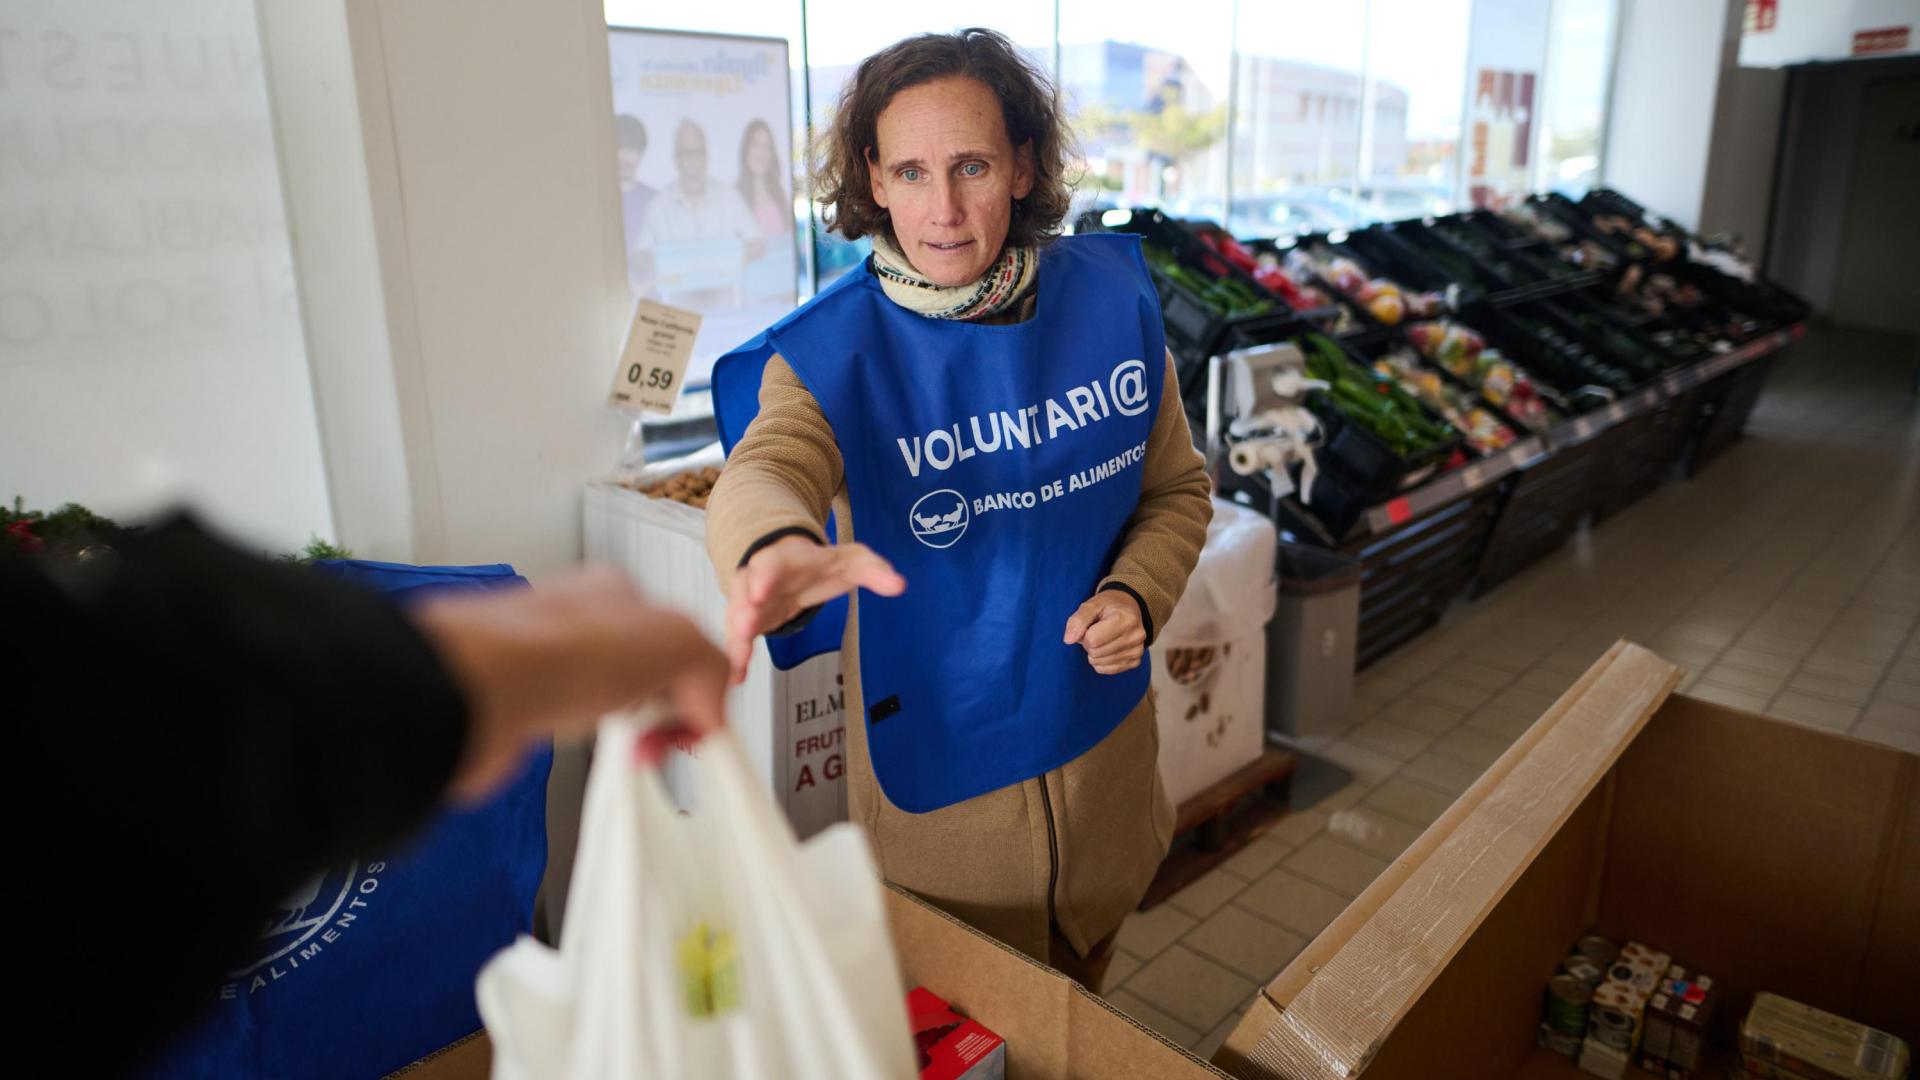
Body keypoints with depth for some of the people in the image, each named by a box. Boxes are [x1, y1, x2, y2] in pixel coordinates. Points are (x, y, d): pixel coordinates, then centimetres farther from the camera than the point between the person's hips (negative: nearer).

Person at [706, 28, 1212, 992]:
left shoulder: (1111, 299, -7)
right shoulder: (834, 352, -18)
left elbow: (1178, 487, 4)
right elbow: (760, 475, -39)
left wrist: (1138, 594, -15)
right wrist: (775, 549, -63)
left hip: (1104, 740, 4)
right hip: (935, 775, -3)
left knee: (1084, 1015, 29)